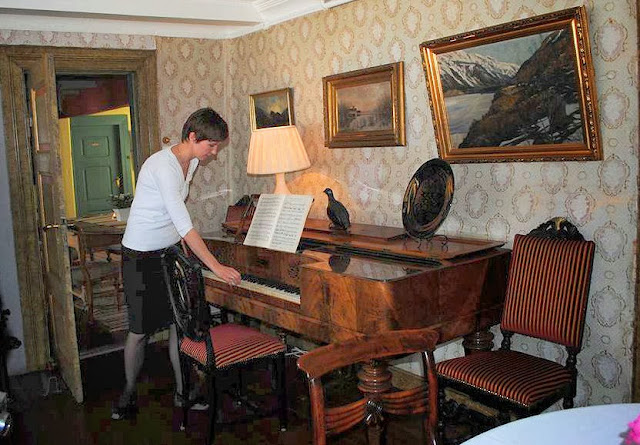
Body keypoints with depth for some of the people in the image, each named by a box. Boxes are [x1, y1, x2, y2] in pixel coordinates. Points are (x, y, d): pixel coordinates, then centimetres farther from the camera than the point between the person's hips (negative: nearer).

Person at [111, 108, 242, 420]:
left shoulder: (191, 162, 2)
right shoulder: (163, 165, -27)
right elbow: (184, 224, -31)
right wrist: (217, 267, -30)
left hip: (171, 252, 7)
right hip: (142, 257, -7)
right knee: (140, 330, 5)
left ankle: (182, 391, 19)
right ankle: (129, 393, 27)